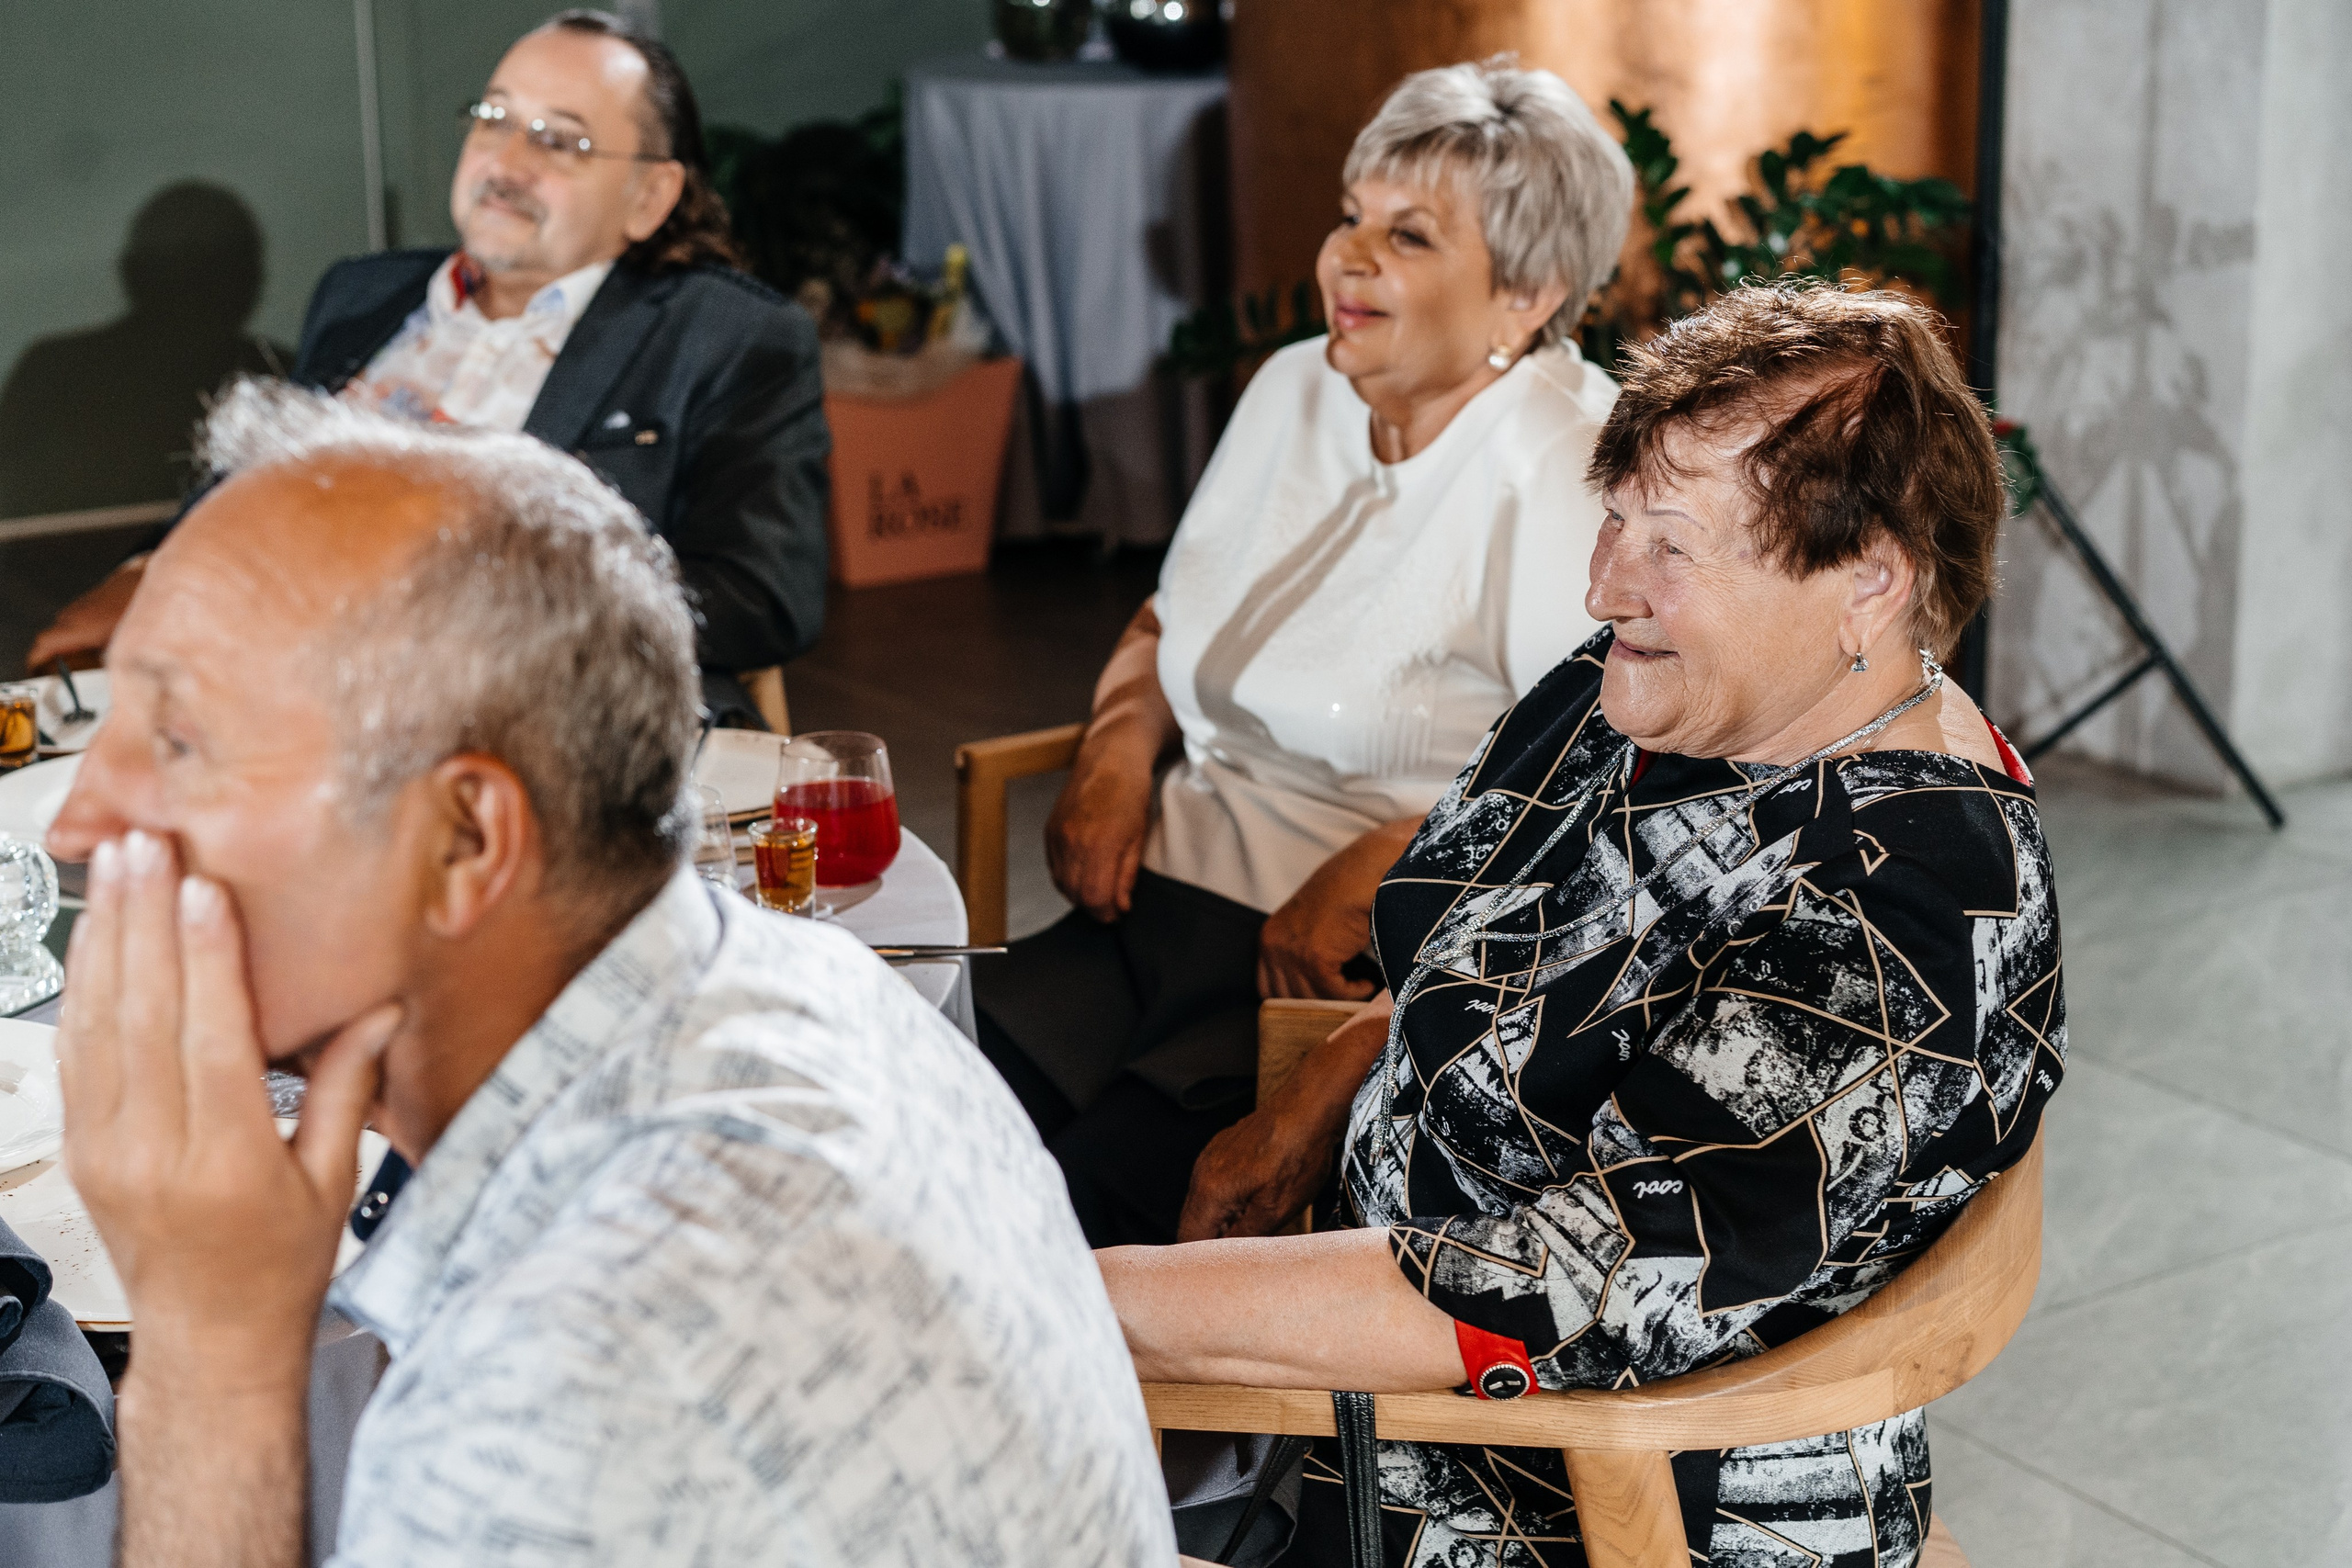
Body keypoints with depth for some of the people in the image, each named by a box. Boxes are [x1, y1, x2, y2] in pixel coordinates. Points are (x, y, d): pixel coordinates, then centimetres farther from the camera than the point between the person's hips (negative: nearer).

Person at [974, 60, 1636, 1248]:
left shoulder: (1564, 472, -12)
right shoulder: (1295, 393, 13)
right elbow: (1169, 621, 26)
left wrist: (1369, 874, -21)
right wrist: (1118, 749, 6)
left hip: (1385, 972, -7)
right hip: (1175, 902, 7)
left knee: (1101, 1188, -27)